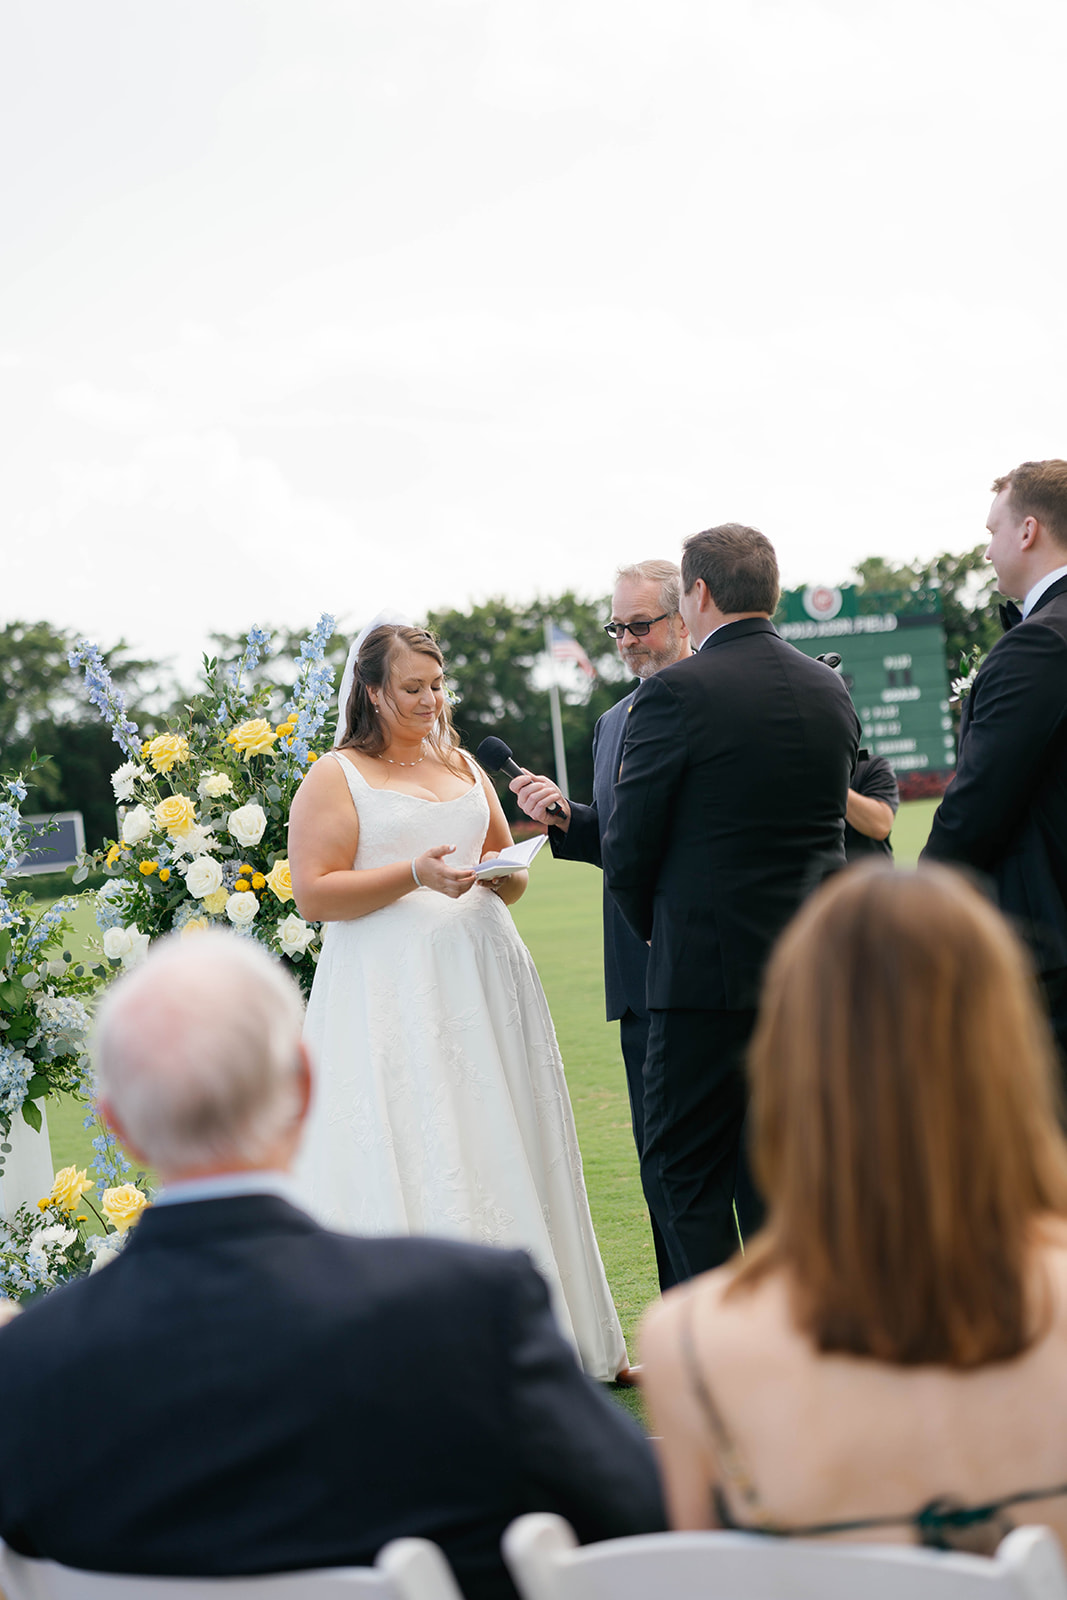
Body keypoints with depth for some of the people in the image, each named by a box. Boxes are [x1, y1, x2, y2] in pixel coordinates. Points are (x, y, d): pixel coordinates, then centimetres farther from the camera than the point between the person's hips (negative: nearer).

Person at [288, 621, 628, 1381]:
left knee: (503, 1149, 6)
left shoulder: (463, 766, 18)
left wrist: (506, 872, 1)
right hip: (391, 997, -5)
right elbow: (314, 893, -8)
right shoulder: (335, 777, 1)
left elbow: (510, 873, 25)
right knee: (410, 1163, -7)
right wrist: (415, 875, -17)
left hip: (482, 983, 6)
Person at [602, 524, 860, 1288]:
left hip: (709, 967, -6)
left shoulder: (677, 691, -12)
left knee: (683, 1168, 4)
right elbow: (836, 819, 13)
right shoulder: (831, 689, 7)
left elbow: (628, 849, -8)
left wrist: (655, 931, 10)